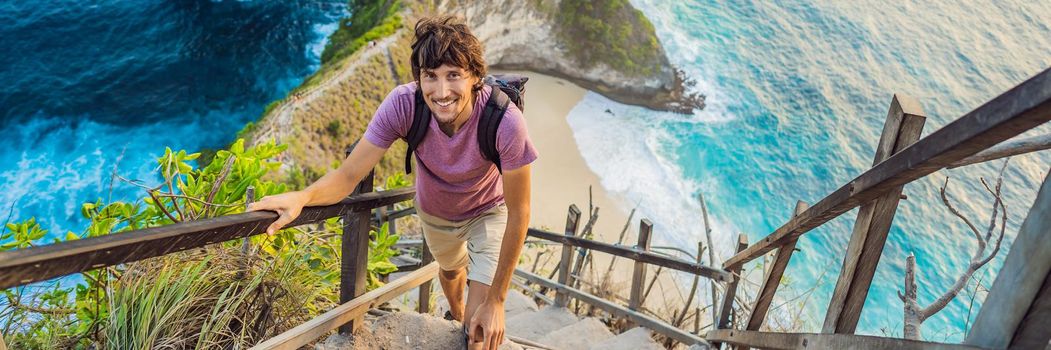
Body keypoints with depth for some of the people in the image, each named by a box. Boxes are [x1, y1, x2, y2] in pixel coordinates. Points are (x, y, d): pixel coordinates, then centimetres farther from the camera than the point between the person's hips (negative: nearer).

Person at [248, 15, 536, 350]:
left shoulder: (505, 121, -40)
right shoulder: (403, 104, -34)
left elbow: (519, 212, -30)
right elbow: (349, 174, -28)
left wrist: (496, 300, -25)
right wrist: (302, 197, -52)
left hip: (488, 212, -3)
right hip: (434, 210, 3)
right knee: (450, 270, 33)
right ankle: (456, 318, 66)